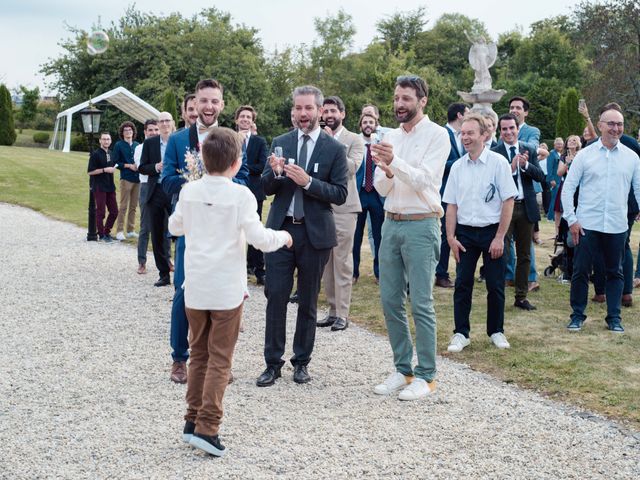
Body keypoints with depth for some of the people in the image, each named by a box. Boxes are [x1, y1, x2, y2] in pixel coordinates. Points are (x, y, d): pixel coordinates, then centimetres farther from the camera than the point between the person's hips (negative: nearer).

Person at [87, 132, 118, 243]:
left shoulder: (110, 154, 12)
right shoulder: (95, 154, -9)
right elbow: (90, 171, -13)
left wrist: (113, 168, 8)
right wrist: (104, 170, -18)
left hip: (110, 186, 7)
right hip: (99, 187, -7)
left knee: (114, 211, 8)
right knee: (100, 212, 0)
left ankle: (107, 232, 22)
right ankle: (101, 235, 10)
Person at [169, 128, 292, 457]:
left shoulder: (189, 191, 3)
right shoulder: (240, 195, -12)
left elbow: (174, 227, 17)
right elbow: (258, 237, -15)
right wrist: (283, 237, 3)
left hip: (195, 286, 5)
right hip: (226, 288, -4)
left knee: (199, 354, 17)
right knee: (220, 359, 1)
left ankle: (193, 419, 20)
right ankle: (207, 427, -5)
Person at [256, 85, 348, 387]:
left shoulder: (334, 149, -1)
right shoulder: (280, 143, 7)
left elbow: (340, 194, -6)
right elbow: (266, 189, 7)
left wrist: (308, 182, -19)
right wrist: (275, 172, -14)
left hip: (314, 233, -2)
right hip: (280, 228, 2)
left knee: (308, 300, 8)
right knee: (275, 297, -1)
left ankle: (301, 361, 21)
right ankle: (273, 362, 9)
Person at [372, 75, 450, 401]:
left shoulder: (437, 135, -6)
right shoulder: (390, 138, 11)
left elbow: (424, 180, -16)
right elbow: (381, 188, 8)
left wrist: (395, 161, -30)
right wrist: (386, 171, -14)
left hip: (421, 226, -6)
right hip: (391, 224, 7)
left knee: (421, 304, -5)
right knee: (390, 301, 8)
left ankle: (425, 376, 6)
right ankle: (403, 370, 21)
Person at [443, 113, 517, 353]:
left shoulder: (498, 163, -7)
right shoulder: (457, 167, 5)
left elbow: (508, 201, -7)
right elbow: (451, 205, 8)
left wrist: (499, 237, -11)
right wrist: (451, 237, 1)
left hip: (491, 231, -3)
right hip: (465, 232, 3)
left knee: (495, 285, 5)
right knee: (462, 285, 3)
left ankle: (496, 331, 21)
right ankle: (461, 333, 12)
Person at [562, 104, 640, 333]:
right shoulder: (585, 155, 0)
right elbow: (568, 188, 0)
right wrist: (571, 219, -5)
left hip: (617, 226, 2)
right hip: (587, 225, -1)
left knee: (615, 272, 9)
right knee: (580, 271, 3)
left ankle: (614, 318, 20)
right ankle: (578, 315, 16)